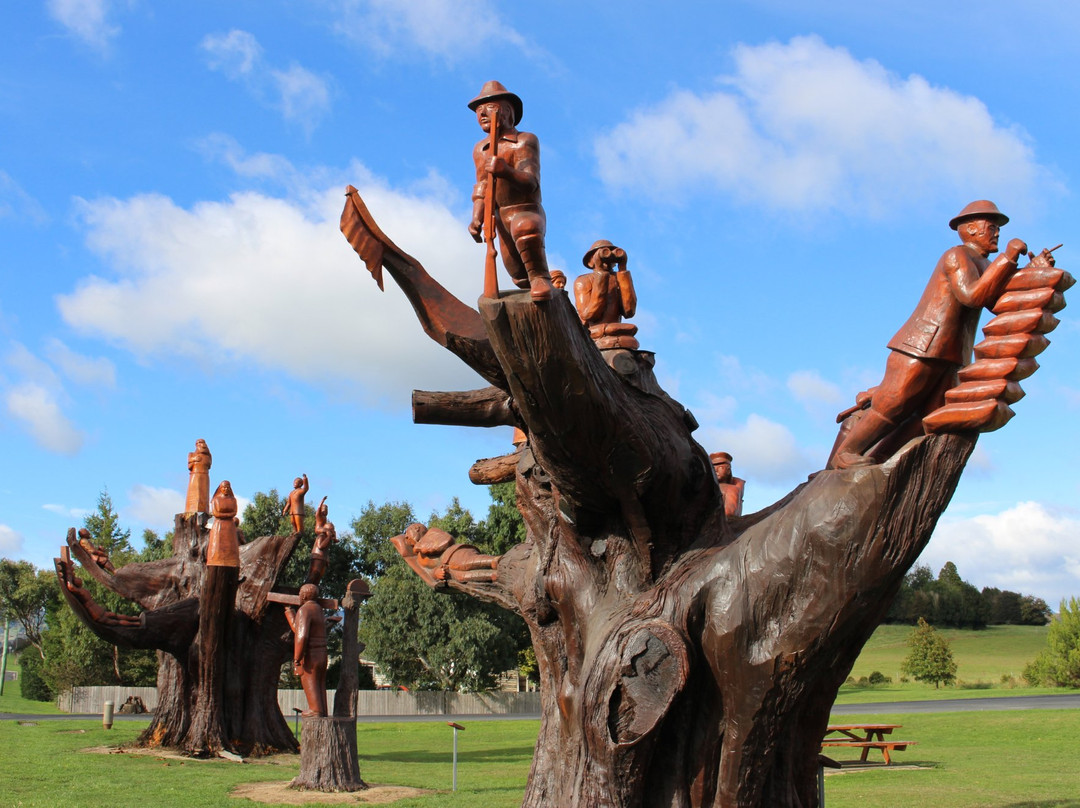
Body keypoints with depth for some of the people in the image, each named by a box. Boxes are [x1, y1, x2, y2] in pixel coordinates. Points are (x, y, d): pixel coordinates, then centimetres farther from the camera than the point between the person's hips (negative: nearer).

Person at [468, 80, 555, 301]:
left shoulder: (525, 141, -9)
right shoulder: (480, 150, 8)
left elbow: (529, 182, -22)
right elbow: (482, 189, 12)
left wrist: (506, 171, -42)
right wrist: (477, 219, -4)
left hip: (528, 212, -6)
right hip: (501, 218, 6)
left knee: (525, 229, -43)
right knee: (520, 279, 13)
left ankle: (540, 277, -28)